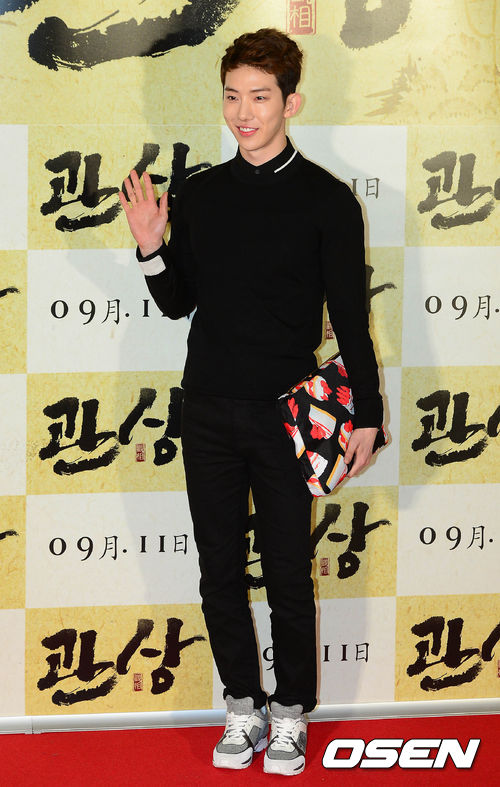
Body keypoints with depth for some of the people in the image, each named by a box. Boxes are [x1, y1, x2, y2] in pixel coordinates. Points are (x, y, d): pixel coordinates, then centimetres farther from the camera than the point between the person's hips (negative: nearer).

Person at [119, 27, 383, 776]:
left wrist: (366, 415, -4)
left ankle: (290, 713, 17)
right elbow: (178, 303, 13)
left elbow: (350, 316, -2)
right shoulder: (199, 195, 6)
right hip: (208, 412, 3)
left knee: (288, 573, 3)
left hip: (284, 413, -3)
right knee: (220, 571, 8)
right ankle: (243, 707, 21)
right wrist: (151, 248, -5)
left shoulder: (326, 200, -4)